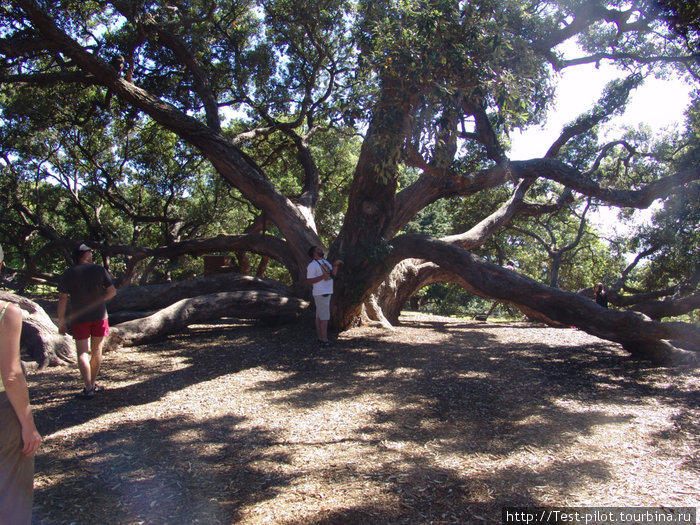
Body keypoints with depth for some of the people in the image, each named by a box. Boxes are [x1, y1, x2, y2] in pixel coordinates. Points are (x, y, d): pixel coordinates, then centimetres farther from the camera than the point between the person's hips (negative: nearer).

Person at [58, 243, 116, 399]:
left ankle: (88, 389, -3)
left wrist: (61, 322, 1)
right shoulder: (99, 270, -1)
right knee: (97, 351, 13)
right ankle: (93, 384, 22)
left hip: (79, 318, -1)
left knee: (82, 353, 3)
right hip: (99, 315, 1)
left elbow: (62, 299, -5)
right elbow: (112, 291, -2)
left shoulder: (68, 274, -3)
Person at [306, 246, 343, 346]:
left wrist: (336, 264, -1)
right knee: (324, 316, -9)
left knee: (319, 316, 11)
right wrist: (323, 277, -24)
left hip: (326, 293, 9)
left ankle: (320, 338, 15)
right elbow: (309, 281, -16)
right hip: (320, 294, -9)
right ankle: (324, 340, -7)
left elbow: (333, 274, 13)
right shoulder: (312, 265, -12)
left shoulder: (325, 262, 15)